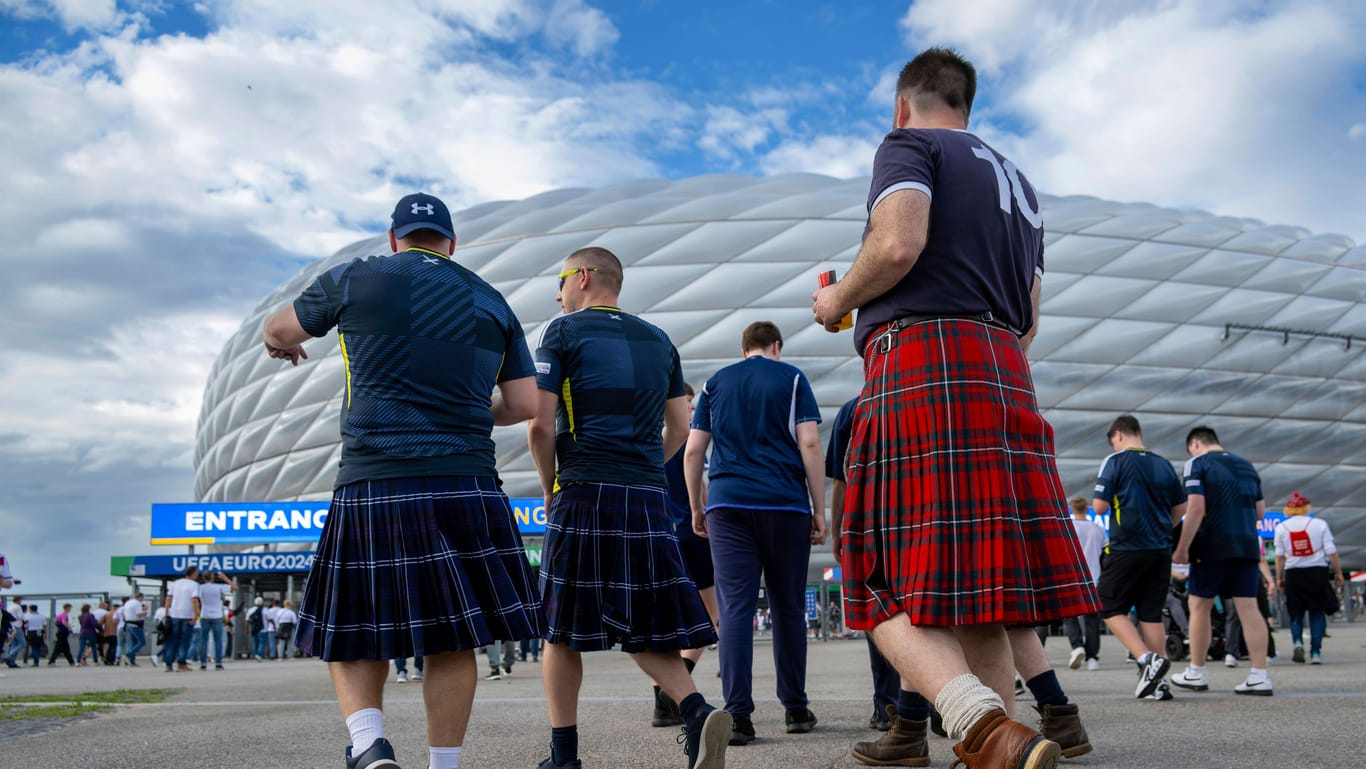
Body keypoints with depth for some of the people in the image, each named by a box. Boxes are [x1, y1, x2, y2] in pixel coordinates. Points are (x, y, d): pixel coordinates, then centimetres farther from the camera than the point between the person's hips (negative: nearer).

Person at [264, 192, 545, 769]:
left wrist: (284, 346, 45)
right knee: (452, 639, 9)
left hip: (373, 486, -2)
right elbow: (526, 405, 12)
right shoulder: (492, 303, 13)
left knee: (352, 634, 10)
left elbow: (278, 332, 21)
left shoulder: (355, 279, 7)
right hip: (465, 486, 2)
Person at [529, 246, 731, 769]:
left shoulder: (562, 331, 1)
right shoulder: (658, 341, 17)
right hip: (649, 500, 5)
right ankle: (697, 711, -14)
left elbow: (541, 423, -7)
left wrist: (549, 488, 6)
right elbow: (679, 429, 16)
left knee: (562, 631, 6)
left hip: (583, 495, -4)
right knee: (644, 632, 9)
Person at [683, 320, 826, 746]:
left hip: (727, 505, 1)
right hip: (786, 505, -1)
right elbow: (810, 444, -3)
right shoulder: (791, 378, 7)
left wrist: (696, 508, 18)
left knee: (735, 608, -4)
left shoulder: (715, 383, 14)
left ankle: (738, 715, -13)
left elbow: (693, 452, 10)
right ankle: (795, 709, 17)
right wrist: (819, 510, 0)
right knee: (788, 609, 9)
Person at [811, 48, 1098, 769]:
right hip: (1007, 376, 8)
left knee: (890, 594, -10)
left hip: (920, 363, -8)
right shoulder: (1017, 181, 30)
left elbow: (898, 246, -14)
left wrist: (838, 298, 3)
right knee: (979, 606, 7)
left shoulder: (908, 145, 6)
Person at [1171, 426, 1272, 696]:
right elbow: (1260, 511, 18)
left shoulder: (1198, 463, -4)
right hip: (1247, 546, 5)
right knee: (1248, 608, 3)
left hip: (1213, 546, -5)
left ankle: (1196, 673, 13)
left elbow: (1196, 508, -14)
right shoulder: (1246, 465, 16)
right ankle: (1260, 676, -1)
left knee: (1199, 606, 6)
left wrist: (1182, 549, -12)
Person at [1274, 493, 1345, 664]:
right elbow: (1331, 551, -4)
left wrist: (1279, 578, 9)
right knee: (1317, 612, 8)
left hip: (1293, 574, 1)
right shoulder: (1320, 524, -2)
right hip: (1317, 572, -1)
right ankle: (1315, 652, 0)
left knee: (1296, 612, 12)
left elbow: (1279, 555, 3)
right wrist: (1338, 573, 4)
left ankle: (1298, 642, -13)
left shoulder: (1281, 527, 2)